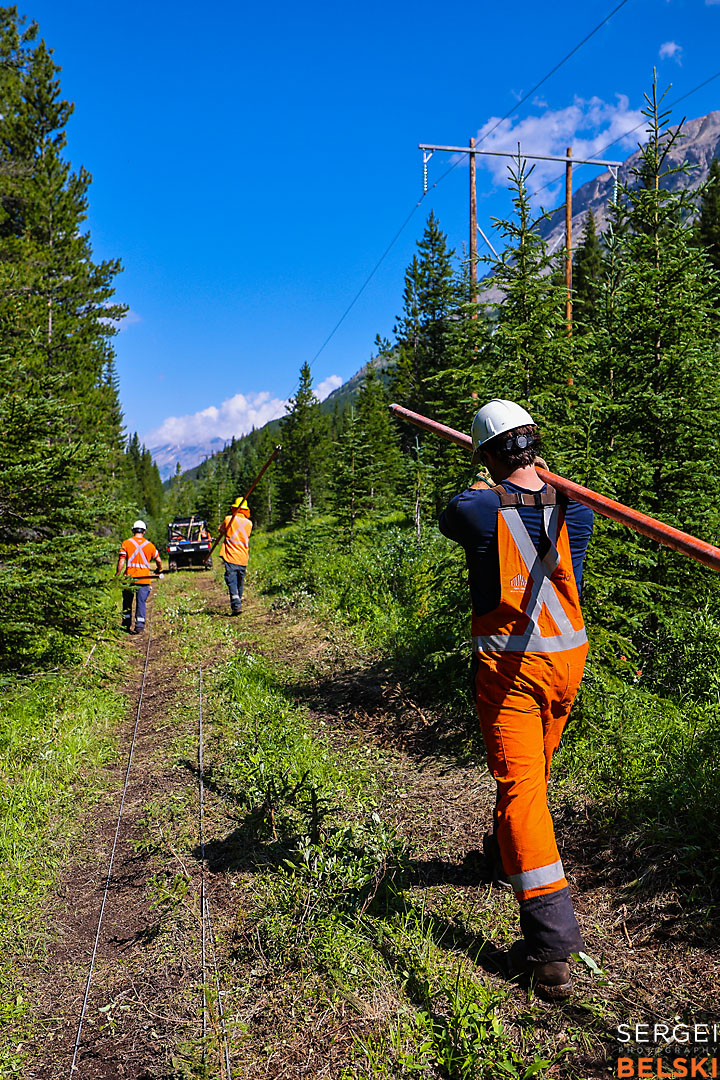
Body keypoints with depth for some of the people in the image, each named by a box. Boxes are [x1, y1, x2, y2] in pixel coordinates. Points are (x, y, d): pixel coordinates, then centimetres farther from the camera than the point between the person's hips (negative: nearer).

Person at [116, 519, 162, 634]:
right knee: (141, 602, 2)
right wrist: (159, 570, 32)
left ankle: (126, 625, 19)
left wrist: (117, 574, -1)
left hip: (129, 577, 0)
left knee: (127, 602, 13)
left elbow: (121, 561, -6)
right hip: (144, 578, 0)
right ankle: (139, 626, -3)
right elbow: (158, 560, 13)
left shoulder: (126, 543, 1)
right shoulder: (149, 545, 6)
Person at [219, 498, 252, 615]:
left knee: (232, 582, -8)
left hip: (230, 557, -4)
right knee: (240, 582, 16)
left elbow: (221, 530, 14)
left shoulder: (229, 519, -2)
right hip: (243, 558, 4)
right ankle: (238, 603, 24)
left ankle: (236, 606, -22)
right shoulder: (249, 523, 6)